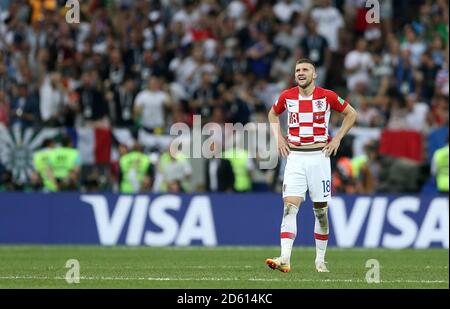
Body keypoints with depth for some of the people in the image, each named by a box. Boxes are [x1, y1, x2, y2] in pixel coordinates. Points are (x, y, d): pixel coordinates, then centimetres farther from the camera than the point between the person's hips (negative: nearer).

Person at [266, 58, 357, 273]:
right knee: (289, 206, -13)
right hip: (295, 158, 1)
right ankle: (285, 259, -21)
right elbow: (273, 114, 23)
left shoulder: (327, 96, -3)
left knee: (321, 210, 5)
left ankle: (320, 260, 18)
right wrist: (278, 138, 10)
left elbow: (351, 114, 10)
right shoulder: (287, 96, 3)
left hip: (319, 157, -1)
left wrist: (337, 138, 2)